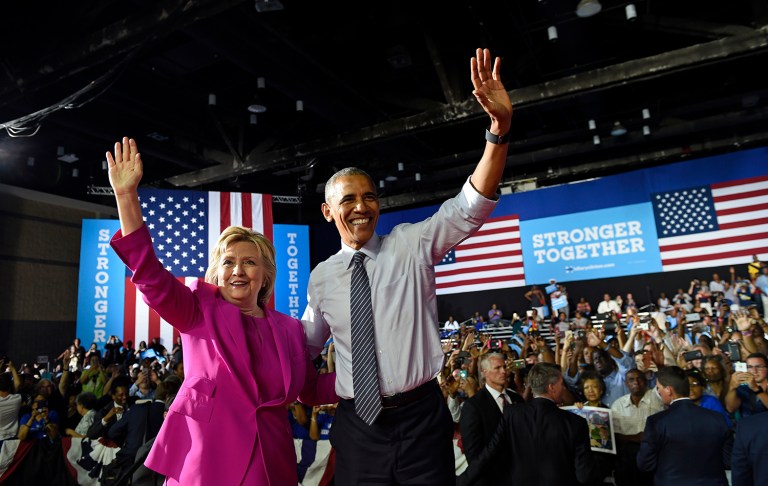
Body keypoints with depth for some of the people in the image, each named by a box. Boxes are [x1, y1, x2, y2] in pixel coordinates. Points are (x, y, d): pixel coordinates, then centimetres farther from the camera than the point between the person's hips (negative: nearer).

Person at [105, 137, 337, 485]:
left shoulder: (289, 329, 6)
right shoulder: (201, 310, 2)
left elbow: (312, 390, 14)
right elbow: (151, 276, -12)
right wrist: (126, 196, -20)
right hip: (204, 458, -2)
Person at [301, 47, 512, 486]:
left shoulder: (411, 245, -4)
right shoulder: (321, 277, 4)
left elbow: (471, 208, -18)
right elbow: (307, 344, 18)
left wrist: (500, 126, -30)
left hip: (421, 419, -2)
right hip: (356, 425, 2)